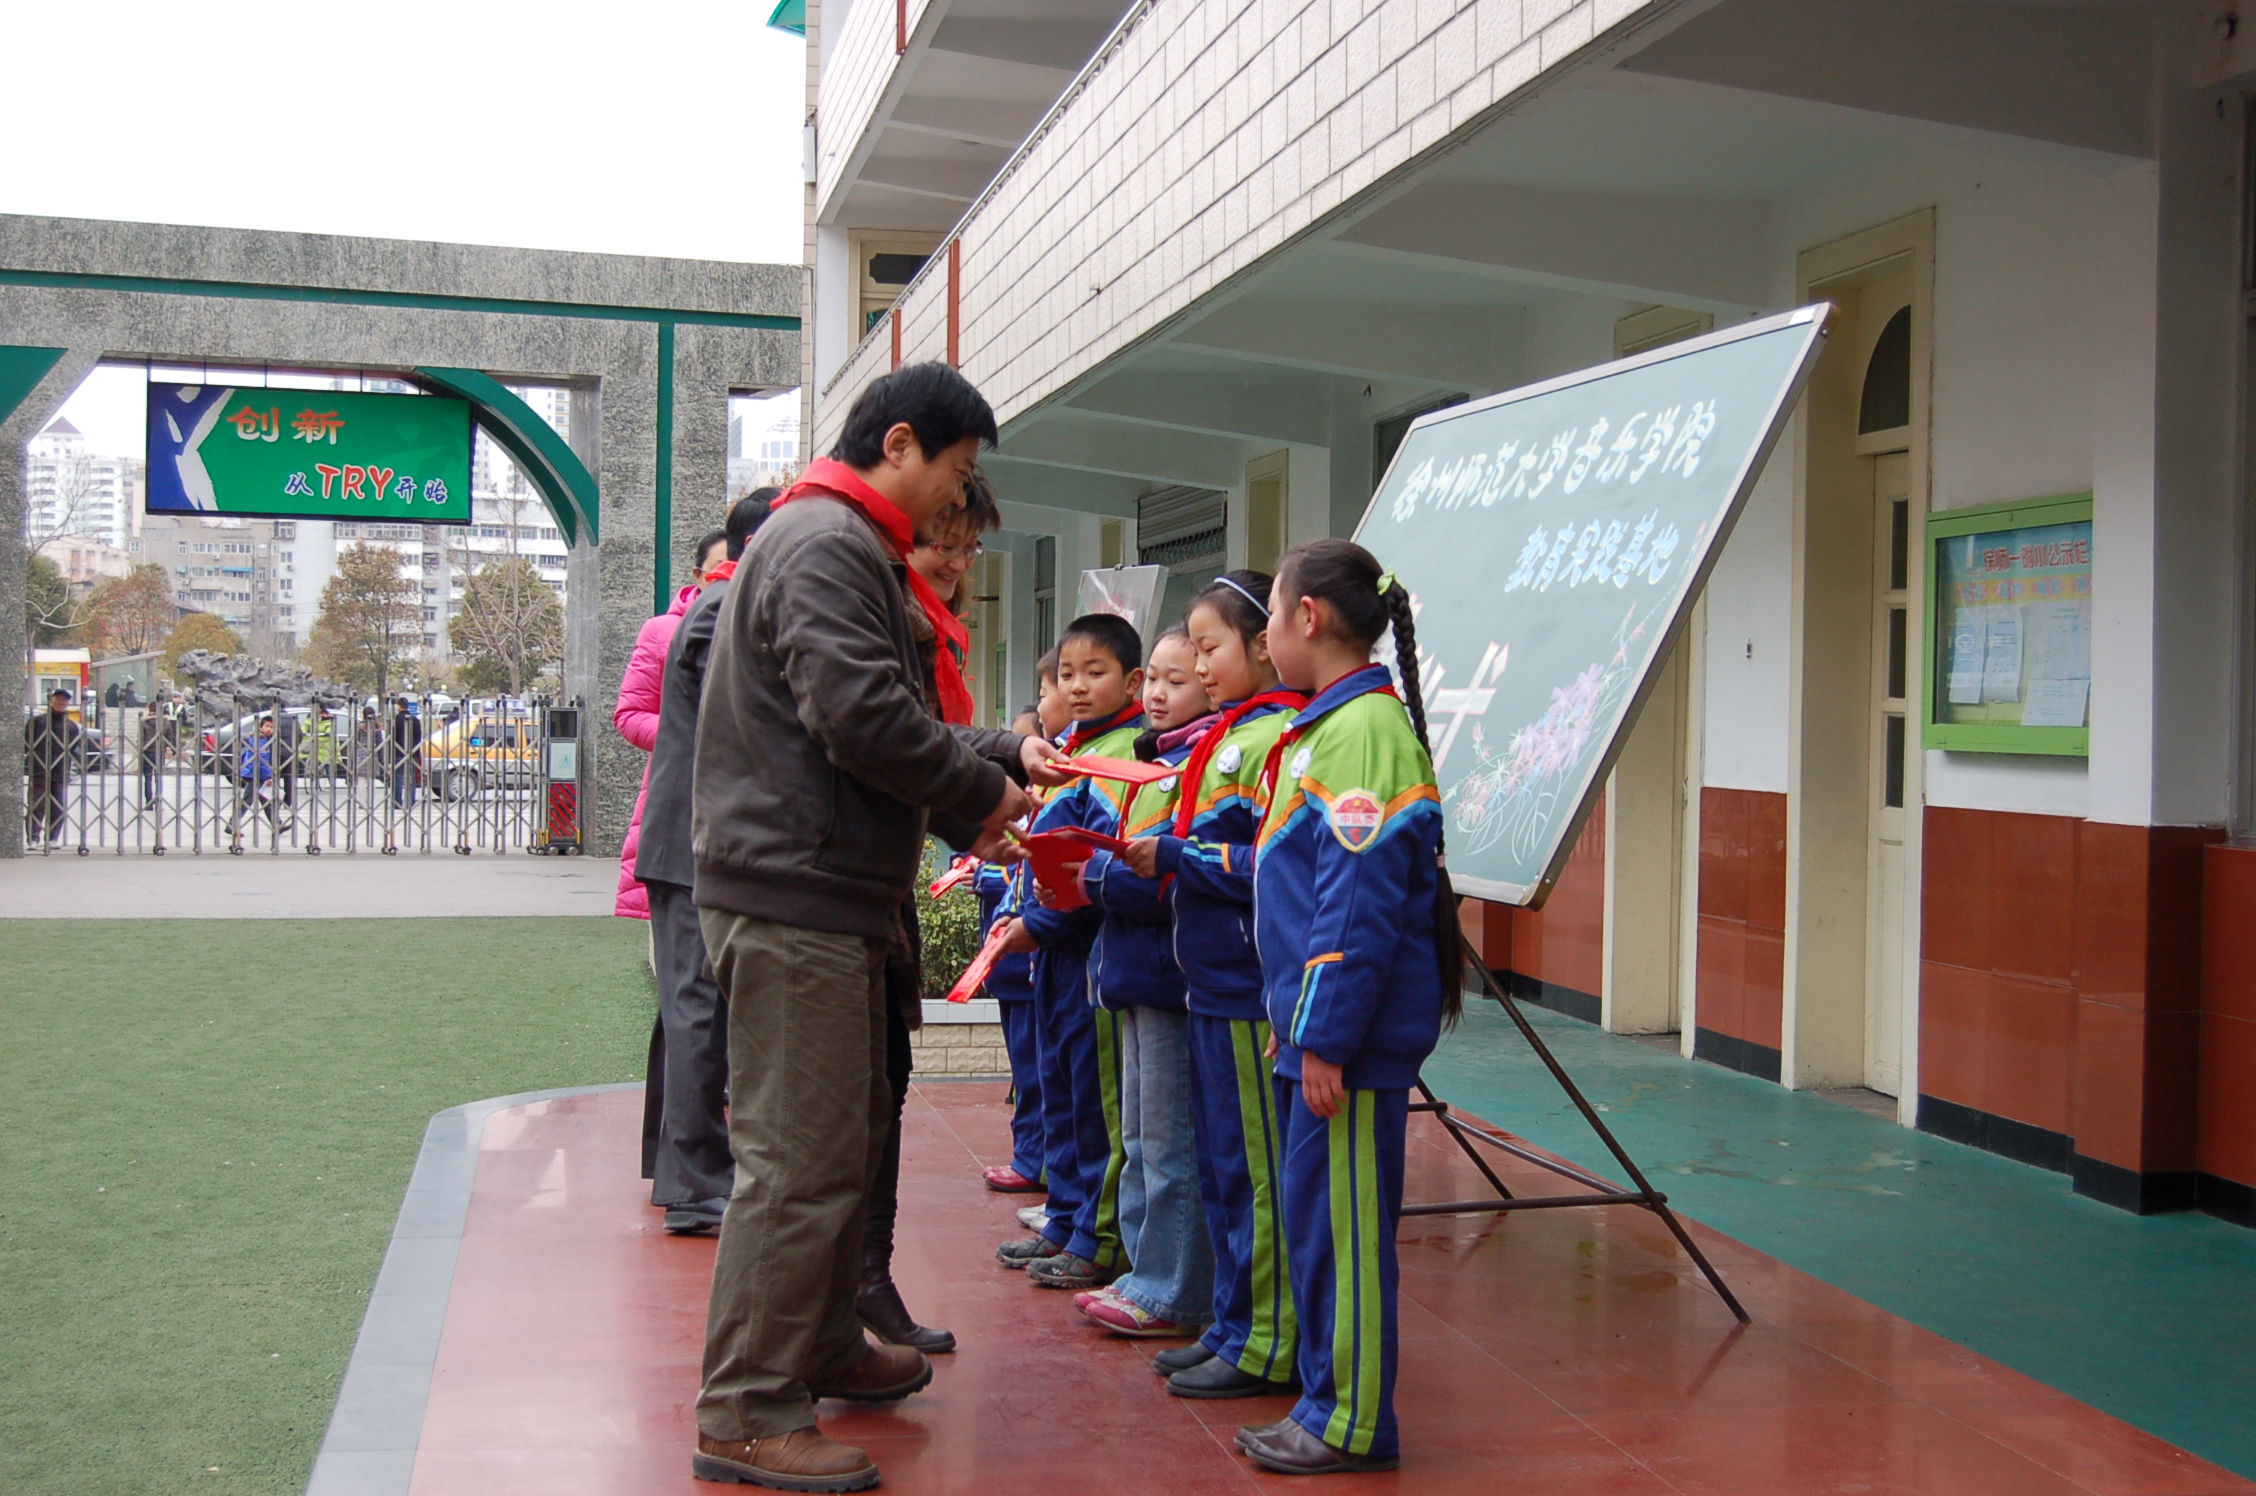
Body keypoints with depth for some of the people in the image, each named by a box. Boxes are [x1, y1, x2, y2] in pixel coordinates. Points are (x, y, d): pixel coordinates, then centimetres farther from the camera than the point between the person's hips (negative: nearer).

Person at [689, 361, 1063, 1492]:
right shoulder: (826, 545, -14)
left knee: (849, 1134, 20)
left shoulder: (850, 547, 22)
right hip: (793, 897, -11)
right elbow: (864, 720, -24)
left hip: (826, 898, 11)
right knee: (801, 1156, -7)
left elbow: (896, 722, 24)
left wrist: (1004, 755, 12)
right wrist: (980, 796, -10)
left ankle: (821, 1347, 35)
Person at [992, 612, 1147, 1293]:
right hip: (1054, 952, 9)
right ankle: (1065, 1222, 26)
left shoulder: (1128, 751, -12)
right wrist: (1021, 920, 10)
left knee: (1100, 1096, -3)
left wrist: (1038, 924, -16)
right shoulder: (1067, 751, 16)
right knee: (1060, 1090, 15)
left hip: (1098, 948, -9)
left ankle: (1100, 1243, 5)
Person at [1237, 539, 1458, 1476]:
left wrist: (1326, 1037, -21)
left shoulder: (1362, 730, -18)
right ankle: (1328, 1399, 28)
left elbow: (1360, 904, -22)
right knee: (1316, 1215, 17)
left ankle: (1353, 1424, 10)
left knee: (1339, 1222, -1)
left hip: (1351, 1033, -10)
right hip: (1317, 1020, 10)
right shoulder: (1325, 725, 15)